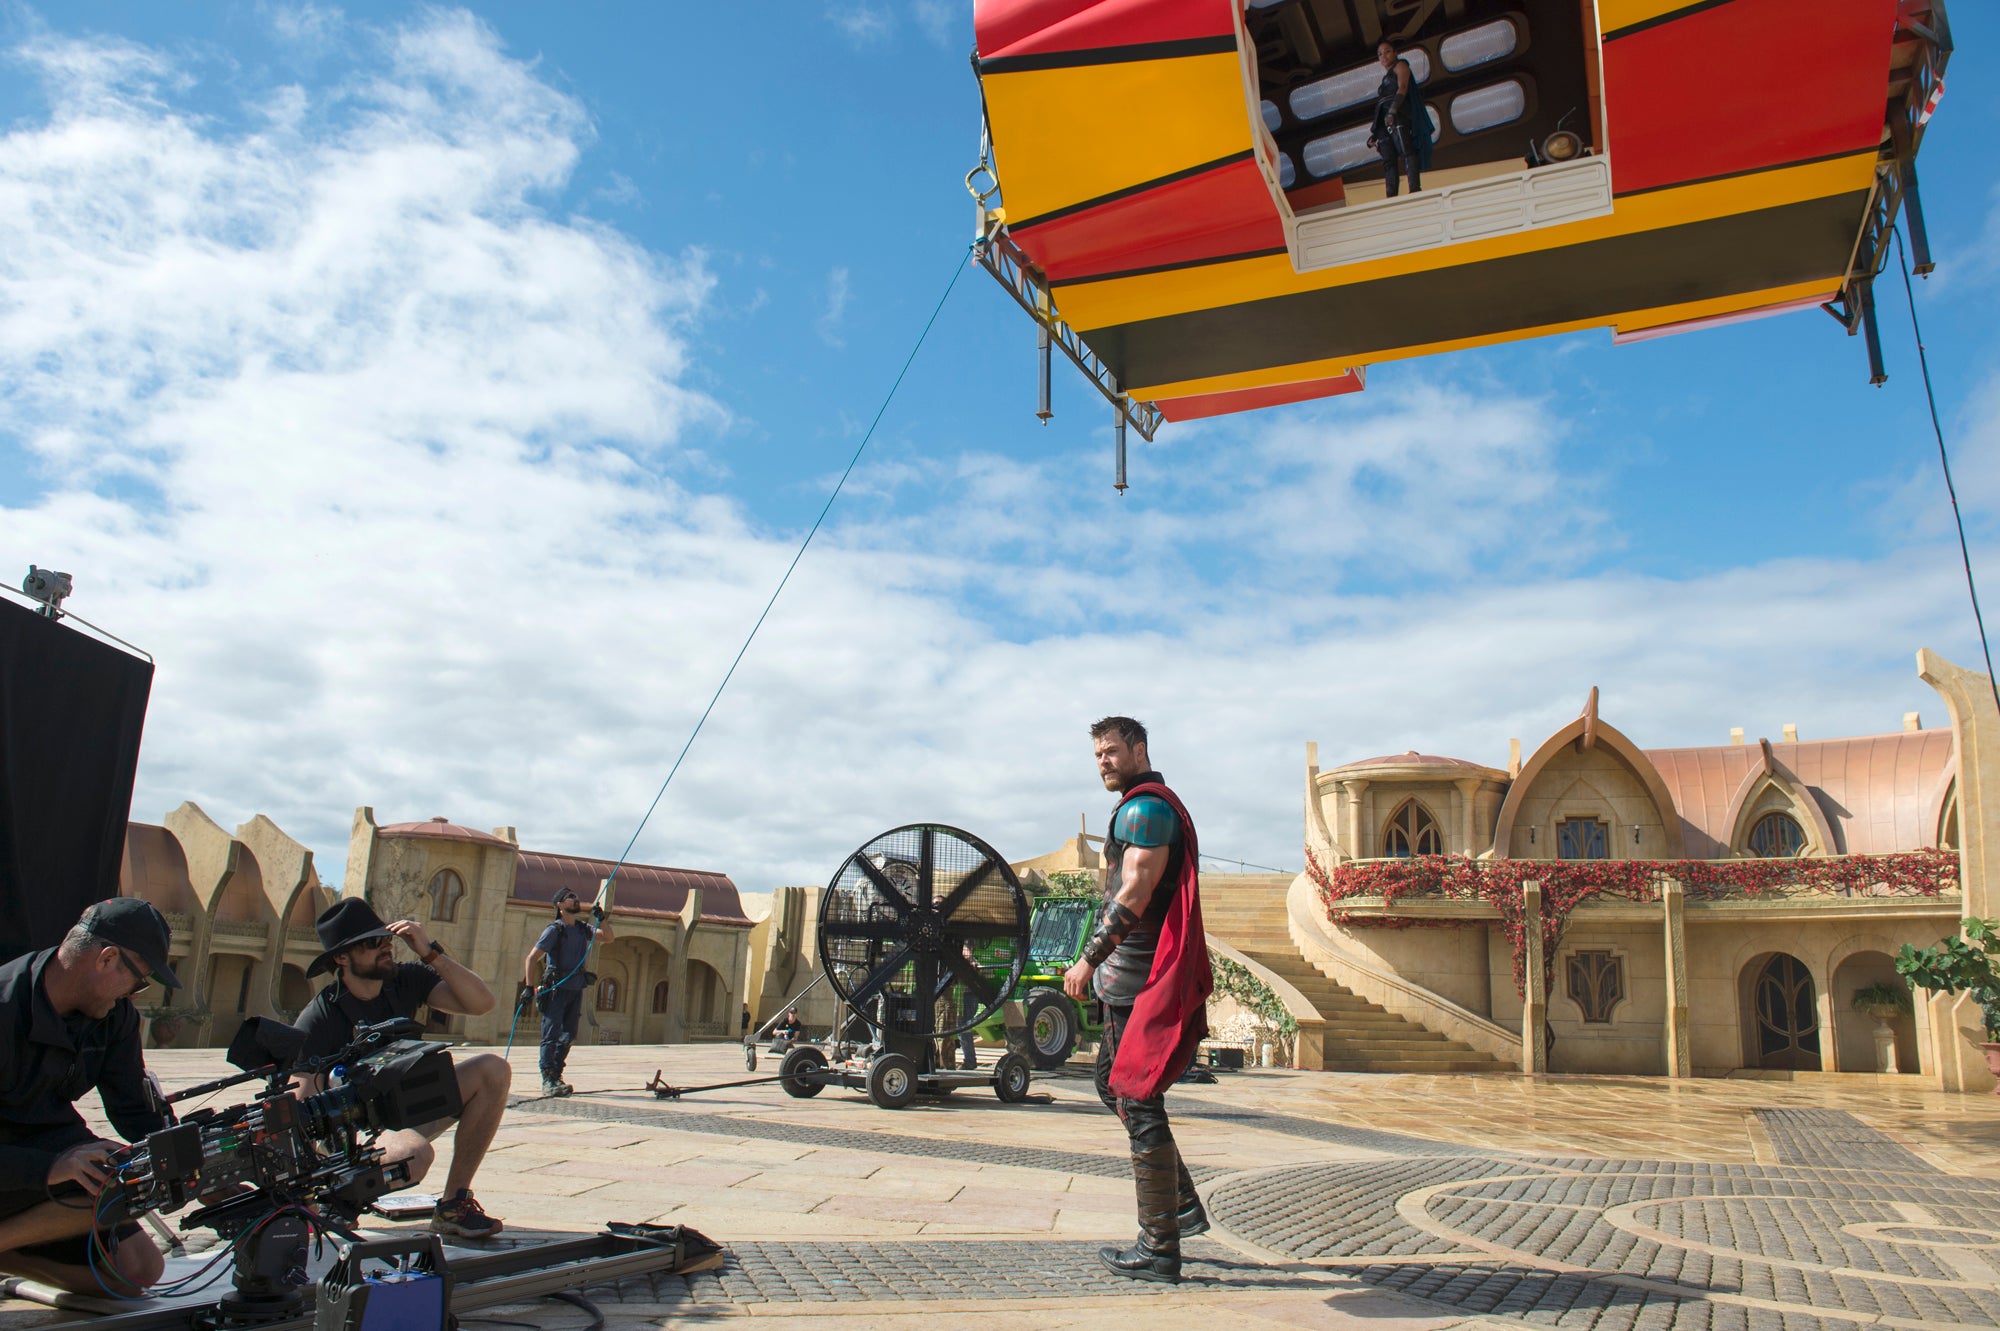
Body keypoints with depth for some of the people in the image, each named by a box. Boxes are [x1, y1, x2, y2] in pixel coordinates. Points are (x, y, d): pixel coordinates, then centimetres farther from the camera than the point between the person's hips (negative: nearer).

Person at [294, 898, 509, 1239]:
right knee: (415, 1153, -38)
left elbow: (481, 1003, -16)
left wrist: (431, 952, -24)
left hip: (406, 1113, 6)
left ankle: (453, 1205, -10)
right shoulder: (318, 1020, -18)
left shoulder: (407, 979, -6)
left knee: (493, 1070, -14)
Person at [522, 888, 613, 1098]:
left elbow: (607, 937, 9)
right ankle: (548, 1080, -8)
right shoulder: (554, 930, -8)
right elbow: (531, 958, -11)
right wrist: (530, 987, -18)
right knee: (551, 1035, -7)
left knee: (568, 1036, 9)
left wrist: (600, 919, -6)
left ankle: (556, 1075, 18)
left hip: (576, 988, 6)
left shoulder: (582, 929, 10)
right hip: (556, 988, -6)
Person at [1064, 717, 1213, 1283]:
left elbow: (1134, 893, -21)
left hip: (1138, 976, -11)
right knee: (1112, 1084, 19)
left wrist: (1089, 959, -19)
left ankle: (1159, 1248, 1)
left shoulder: (1145, 807, -12)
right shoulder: (1161, 806, 21)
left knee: (1139, 1104, -6)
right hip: (1135, 977, 11)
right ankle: (1182, 1204, 21)